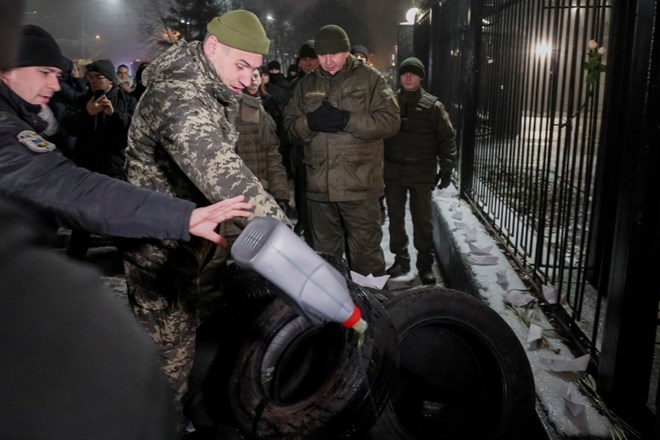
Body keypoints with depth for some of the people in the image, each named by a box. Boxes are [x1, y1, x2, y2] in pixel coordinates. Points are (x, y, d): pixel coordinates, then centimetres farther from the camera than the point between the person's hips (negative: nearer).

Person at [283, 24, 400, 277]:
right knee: (324, 255, 17)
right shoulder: (307, 84, 13)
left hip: (360, 187, -4)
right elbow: (290, 128, 9)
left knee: (365, 256, 4)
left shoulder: (369, 79, 1)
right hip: (319, 188, 4)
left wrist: (348, 120, -19)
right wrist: (310, 122, -13)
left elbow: (390, 121, -8)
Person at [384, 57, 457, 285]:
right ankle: (401, 259, 24)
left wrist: (446, 168, -5)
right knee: (395, 218, 10)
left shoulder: (433, 106, -1)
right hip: (393, 171, 3)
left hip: (422, 173, -2)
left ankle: (425, 263, 15)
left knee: (423, 220, 3)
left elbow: (447, 138, 1)